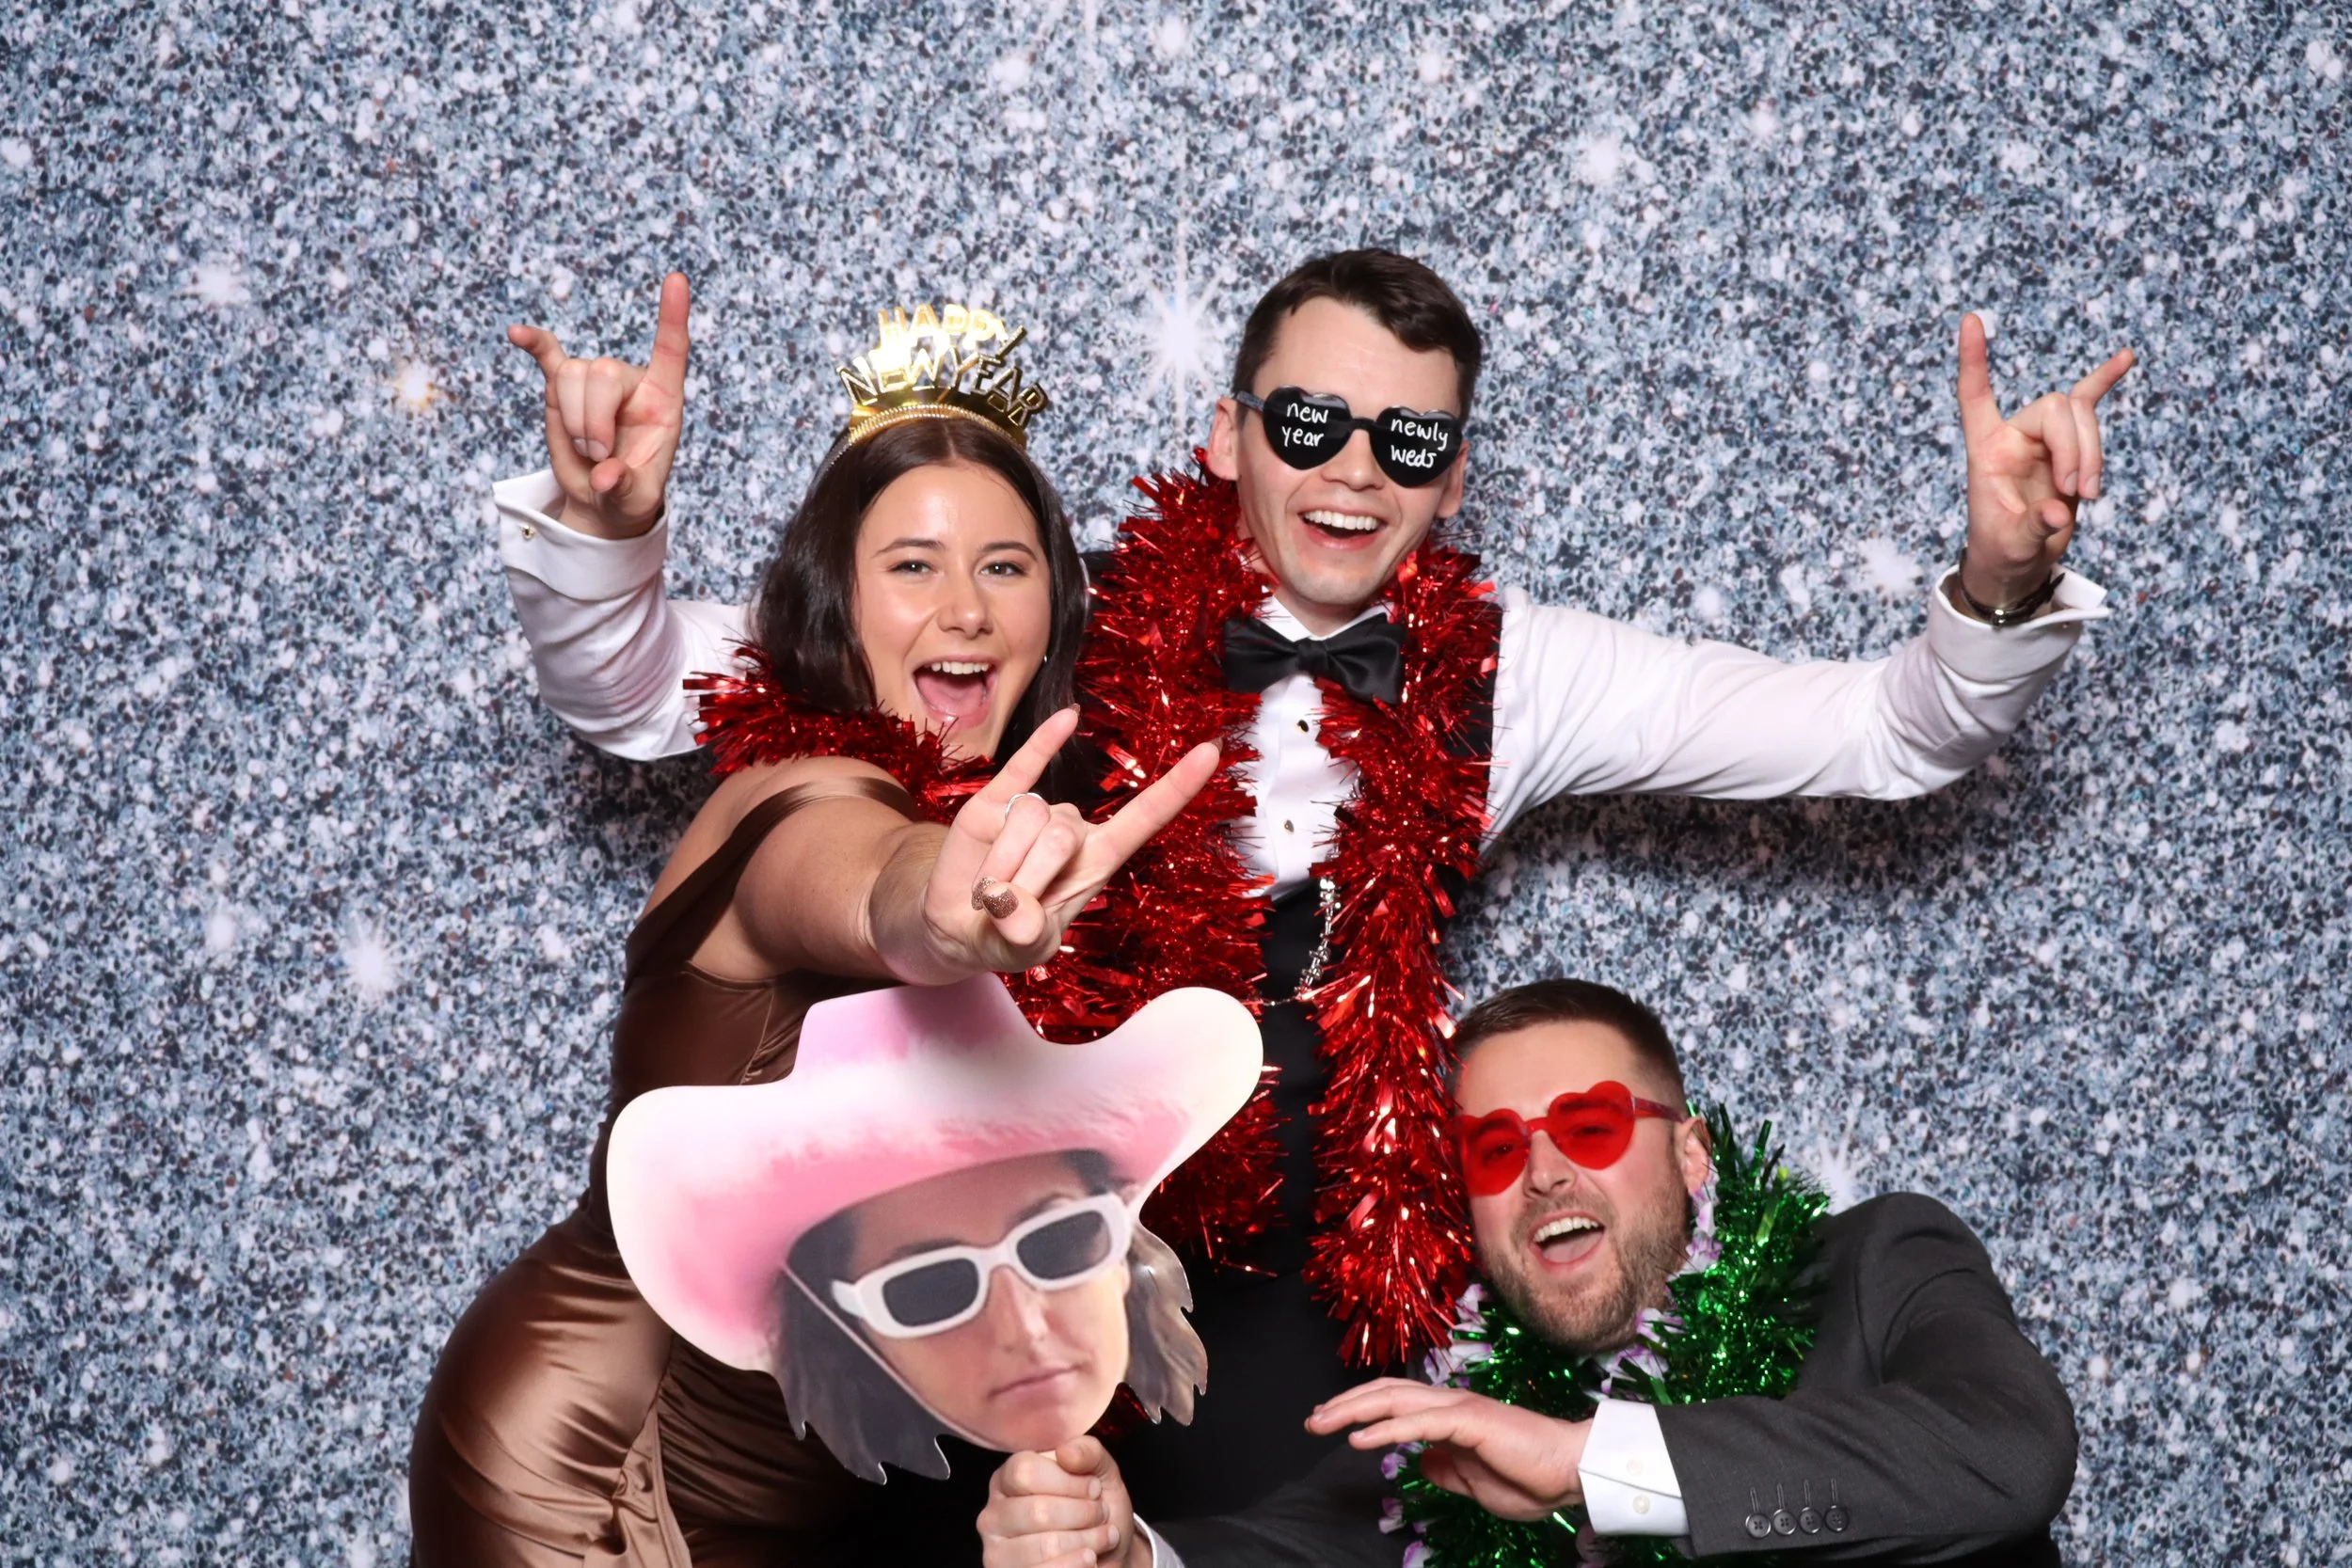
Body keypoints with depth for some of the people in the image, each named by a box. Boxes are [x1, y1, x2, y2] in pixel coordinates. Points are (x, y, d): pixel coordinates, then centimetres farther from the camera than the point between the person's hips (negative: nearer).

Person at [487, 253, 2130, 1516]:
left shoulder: (1501, 680, -1)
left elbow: (1887, 730, -1)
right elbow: (633, 695, -5)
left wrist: (2005, 578, -21)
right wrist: (605, 522, -24)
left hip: (1310, 1310, 2)